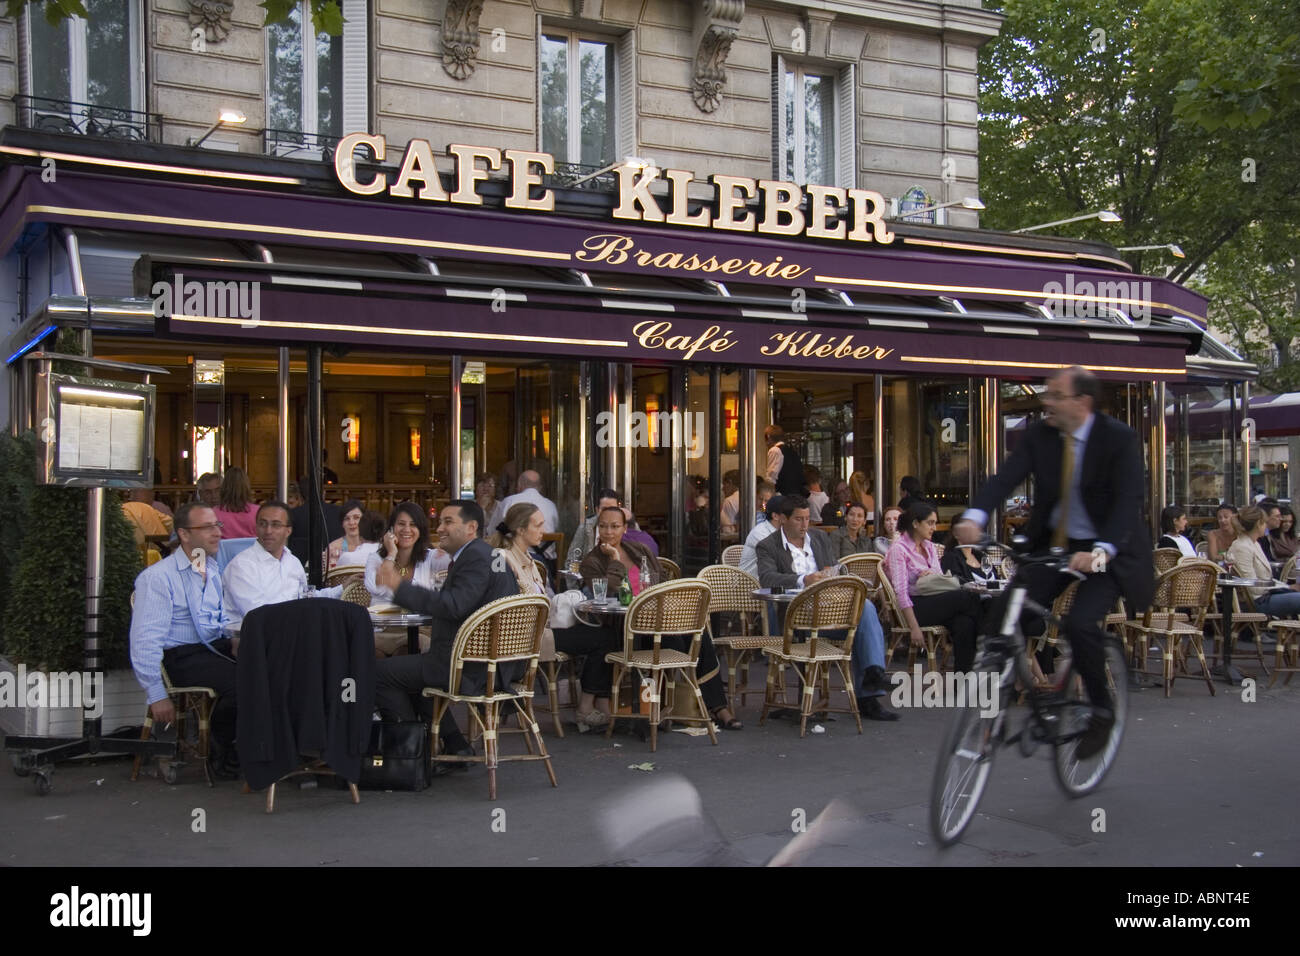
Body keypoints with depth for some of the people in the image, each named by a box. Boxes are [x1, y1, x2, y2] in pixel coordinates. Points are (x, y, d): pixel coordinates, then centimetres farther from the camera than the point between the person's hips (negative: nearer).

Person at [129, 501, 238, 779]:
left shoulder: (214, 570, 17)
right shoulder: (158, 577, -6)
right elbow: (145, 642, -10)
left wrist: (234, 638, 5)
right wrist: (157, 695, -14)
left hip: (217, 647, 7)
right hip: (182, 656, -7)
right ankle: (221, 754, -7)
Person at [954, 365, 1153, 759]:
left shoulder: (1119, 438, -14)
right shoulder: (1039, 435, -2)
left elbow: (1129, 501, -24)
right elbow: (1006, 477, -15)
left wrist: (1101, 551, -40)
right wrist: (974, 517, -35)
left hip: (1106, 552, -5)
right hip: (1052, 544, 5)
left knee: (1081, 622, -25)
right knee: (1005, 610, -14)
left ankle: (1102, 712, -1)